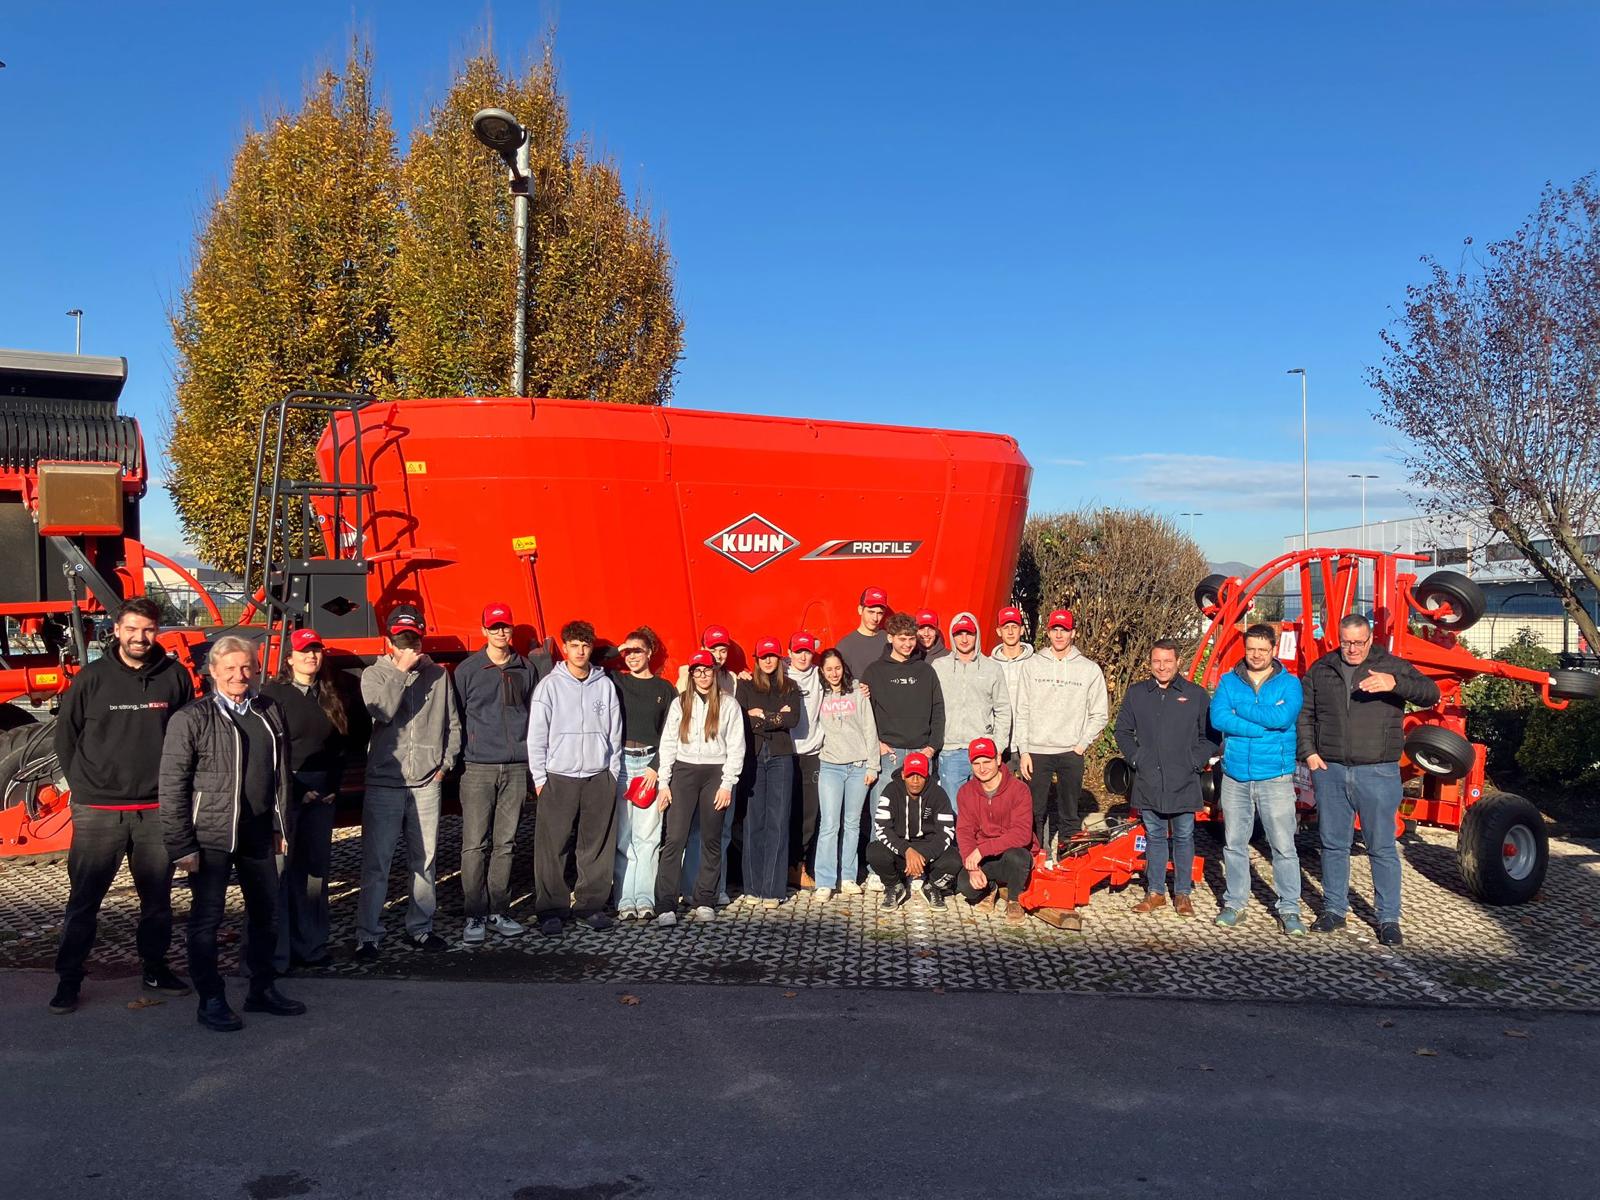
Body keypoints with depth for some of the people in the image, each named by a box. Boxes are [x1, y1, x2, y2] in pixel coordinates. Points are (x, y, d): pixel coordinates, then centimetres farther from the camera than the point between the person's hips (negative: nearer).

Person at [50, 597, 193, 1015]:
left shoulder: (175, 676, 0)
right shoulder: (92, 677, -2)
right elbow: (65, 736, 7)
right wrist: (82, 785, 5)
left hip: (157, 811, 1)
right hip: (98, 812, -1)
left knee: (158, 897, 12)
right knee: (83, 899, 4)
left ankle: (155, 968, 26)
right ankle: (68, 978, 15)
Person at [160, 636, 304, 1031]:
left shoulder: (269, 713, 5)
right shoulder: (191, 719, -9)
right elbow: (172, 786, -10)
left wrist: (282, 827, 11)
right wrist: (181, 845, -12)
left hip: (258, 834, 5)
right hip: (210, 836, -5)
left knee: (266, 913, 13)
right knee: (207, 917, 4)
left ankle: (263, 990, 29)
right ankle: (211, 1001, 18)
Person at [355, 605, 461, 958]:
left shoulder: (438, 675, 8)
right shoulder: (373, 675, 3)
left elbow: (453, 724, 13)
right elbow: (381, 711, -17)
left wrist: (445, 763, 5)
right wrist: (401, 670, -13)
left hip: (427, 783, 2)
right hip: (384, 782, -2)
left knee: (425, 861, 9)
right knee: (376, 863, -1)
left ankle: (420, 928, 21)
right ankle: (368, 934, 8)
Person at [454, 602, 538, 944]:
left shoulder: (526, 669, 10)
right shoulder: (468, 669, 2)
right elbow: (455, 718, 3)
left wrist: (534, 760, 10)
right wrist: (458, 759, -2)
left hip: (516, 768, 3)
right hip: (478, 769, -2)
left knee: (505, 843, 7)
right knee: (475, 845, -4)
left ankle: (498, 912, 15)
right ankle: (474, 917, 3)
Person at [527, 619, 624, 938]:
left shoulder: (605, 685, 7)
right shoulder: (550, 685, 0)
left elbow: (615, 734, 10)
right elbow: (536, 735, 1)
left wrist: (614, 774, 7)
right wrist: (539, 778, -3)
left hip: (599, 777, 2)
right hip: (558, 777, -2)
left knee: (597, 846, 5)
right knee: (552, 848, -2)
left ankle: (590, 904, 17)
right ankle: (550, 910, 7)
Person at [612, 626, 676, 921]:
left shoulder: (664, 688, 9)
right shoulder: (615, 681, 9)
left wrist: (656, 767, -4)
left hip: (651, 762, 0)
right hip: (620, 761, 0)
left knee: (648, 835, -2)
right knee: (621, 835, -3)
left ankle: (645, 899, 1)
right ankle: (625, 900, 0)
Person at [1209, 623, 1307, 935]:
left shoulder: (1289, 683, 1)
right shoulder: (1228, 682, 6)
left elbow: (1284, 716, -17)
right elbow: (1218, 718, -10)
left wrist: (1240, 709, -11)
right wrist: (1264, 726, -15)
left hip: (1275, 777, -2)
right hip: (1235, 777, 2)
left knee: (1283, 846, -2)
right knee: (1235, 844, 10)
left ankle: (1289, 909, 7)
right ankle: (1235, 903, 22)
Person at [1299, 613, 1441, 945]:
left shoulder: (1392, 666, 0)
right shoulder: (1320, 670, 8)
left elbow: (1430, 694, -13)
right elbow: (1304, 714, 12)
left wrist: (1395, 683, -30)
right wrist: (1309, 753, -1)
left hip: (1378, 772, -3)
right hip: (1330, 770, 3)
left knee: (1382, 848, 2)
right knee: (1333, 844, 11)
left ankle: (1389, 920, 11)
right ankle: (1334, 911, 23)